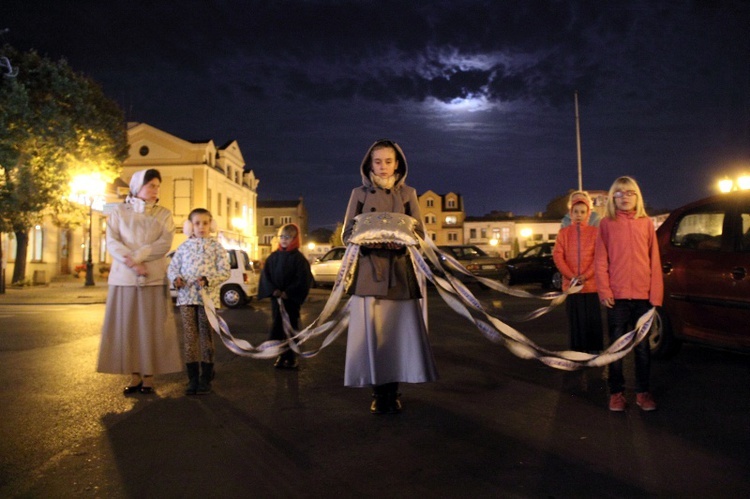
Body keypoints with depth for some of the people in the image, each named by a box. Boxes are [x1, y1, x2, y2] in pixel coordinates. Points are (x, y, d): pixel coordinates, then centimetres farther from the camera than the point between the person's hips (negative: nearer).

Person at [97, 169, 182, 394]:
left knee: (151, 327, -1)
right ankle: (135, 377, 10)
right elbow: (112, 242, -2)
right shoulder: (119, 212, 9)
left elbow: (164, 243, -6)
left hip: (154, 278, -1)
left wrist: (135, 256, -16)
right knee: (127, 327, 2)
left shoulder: (164, 214, 8)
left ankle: (148, 378, 6)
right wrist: (132, 264, -17)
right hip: (124, 278, 1)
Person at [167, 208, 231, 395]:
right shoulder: (184, 247, 9)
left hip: (207, 297, -2)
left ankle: (206, 378, 16)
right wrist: (175, 278, -10)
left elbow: (225, 271, -4)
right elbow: (173, 267, 12)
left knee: (206, 337, 5)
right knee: (189, 337, 4)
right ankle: (193, 378, 14)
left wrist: (208, 280, -18)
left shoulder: (216, 246, 1)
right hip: (186, 296, 3)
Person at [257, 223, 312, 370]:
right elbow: (265, 275, 2)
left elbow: (303, 279, -14)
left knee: (291, 327, 5)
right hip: (275, 297, 4)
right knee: (277, 326, 9)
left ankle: (291, 356, 15)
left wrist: (288, 293, -17)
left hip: (292, 298, -4)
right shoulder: (273, 256, 4)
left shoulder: (299, 258, -8)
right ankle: (281, 354, 21)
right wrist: (272, 290, -12)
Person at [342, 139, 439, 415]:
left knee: (399, 331, -2)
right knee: (371, 332, -2)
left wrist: (401, 241, -15)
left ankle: (392, 392, 11)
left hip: (399, 270, 1)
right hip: (368, 270, 0)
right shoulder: (359, 193, 8)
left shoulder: (408, 193, 10)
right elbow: (347, 234, 5)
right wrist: (367, 242, -16)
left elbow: (420, 233, 7)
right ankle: (378, 393, 10)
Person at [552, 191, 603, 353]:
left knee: (593, 319, 2)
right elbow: (557, 256, -1)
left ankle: (594, 349, 12)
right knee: (575, 321, 5)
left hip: (591, 284, -1)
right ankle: (578, 350, 13)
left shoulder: (594, 232, 3)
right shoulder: (564, 232, 6)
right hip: (571, 284, 1)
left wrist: (586, 275, -15)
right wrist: (571, 276, -11)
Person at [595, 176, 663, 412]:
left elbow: (654, 260, 4)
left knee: (643, 347, 9)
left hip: (643, 295, 1)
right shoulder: (606, 224, 2)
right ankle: (616, 392, 17)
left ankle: (642, 391, 21)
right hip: (617, 296, -1)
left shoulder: (646, 223, 6)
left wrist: (656, 294, -2)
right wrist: (604, 291, -8)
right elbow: (600, 260, 0)